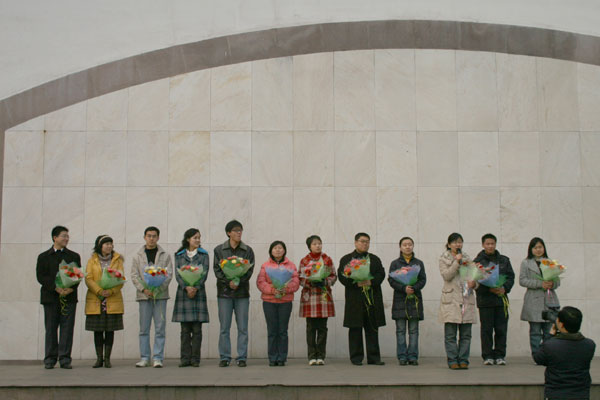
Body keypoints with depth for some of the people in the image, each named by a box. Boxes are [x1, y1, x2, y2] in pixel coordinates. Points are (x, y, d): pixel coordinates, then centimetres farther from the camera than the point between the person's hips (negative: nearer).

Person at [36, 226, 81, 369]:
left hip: (69, 297, 1)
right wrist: (56, 288, -15)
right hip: (50, 297, -1)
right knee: (51, 329, 2)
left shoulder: (74, 256, 13)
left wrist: (70, 289, -14)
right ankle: (50, 359, 9)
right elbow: (41, 277, -2)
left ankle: (64, 359, 0)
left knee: (67, 328, -3)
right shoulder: (44, 257, 9)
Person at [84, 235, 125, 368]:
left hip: (113, 301, 0)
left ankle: (107, 358, 8)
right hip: (95, 301, 0)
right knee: (97, 330, 3)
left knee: (110, 330, 1)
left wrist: (111, 291, -16)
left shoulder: (117, 259, 7)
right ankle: (99, 358, 10)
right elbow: (88, 278, -2)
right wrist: (99, 291, -17)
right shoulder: (92, 260, 7)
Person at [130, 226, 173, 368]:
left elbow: (169, 274, 0)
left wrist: (158, 288, -14)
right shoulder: (137, 256, 9)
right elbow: (134, 275, 4)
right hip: (144, 295, 1)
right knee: (144, 328, 4)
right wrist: (144, 289, -12)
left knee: (160, 328, -2)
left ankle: (158, 358, 2)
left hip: (160, 294, -1)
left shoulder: (165, 255, 7)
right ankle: (144, 358, 10)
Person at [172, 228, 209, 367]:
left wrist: (196, 288, -12)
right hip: (183, 292, 0)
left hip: (198, 292, 0)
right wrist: (186, 287, -14)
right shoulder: (179, 255, 11)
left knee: (197, 328, -2)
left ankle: (195, 358, 2)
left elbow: (204, 273, 1)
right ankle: (185, 358, 4)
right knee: (185, 329, 0)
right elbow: (177, 274, 1)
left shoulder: (203, 255, 11)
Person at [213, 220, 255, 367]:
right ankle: (225, 357, 8)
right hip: (224, 291, 0)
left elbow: (250, 270, 0)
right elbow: (217, 269, 0)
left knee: (242, 327, 1)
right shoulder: (219, 250, 6)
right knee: (224, 327, 1)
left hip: (242, 292, 1)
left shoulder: (247, 250, 7)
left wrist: (239, 282, -15)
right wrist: (228, 282, -14)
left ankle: (242, 357, 7)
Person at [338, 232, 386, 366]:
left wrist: (371, 282, -14)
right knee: (355, 329, 0)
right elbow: (341, 276, -4)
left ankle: (373, 357, 8)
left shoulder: (375, 259, 16)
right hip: (355, 300, -2)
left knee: (372, 328, 4)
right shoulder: (346, 259, 7)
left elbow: (381, 274, 4)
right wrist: (356, 283, -18)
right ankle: (356, 358, 6)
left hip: (372, 299, 3)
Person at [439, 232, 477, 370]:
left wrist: (474, 283, -5)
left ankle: (463, 360, 9)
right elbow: (446, 276, -9)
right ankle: (453, 360, 1)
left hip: (467, 299, 4)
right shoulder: (444, 259, 6)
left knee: (466, 334, 3)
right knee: (450, 334, -4)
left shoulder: (467, 258, 17)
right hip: (451, 299, -4)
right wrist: (457, 262, -16)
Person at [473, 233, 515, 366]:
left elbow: (511, 277, 10)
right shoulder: (478, 261, 3)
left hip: (501, 299, 3)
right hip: (485, 299, -2)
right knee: (486, 329, -1)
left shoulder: (504, 260, 13)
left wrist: (504, 288, -9)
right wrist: (489, 289, -17)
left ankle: (500, 355, 11)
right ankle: (487, 356, 6)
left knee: (501, 329, 3)